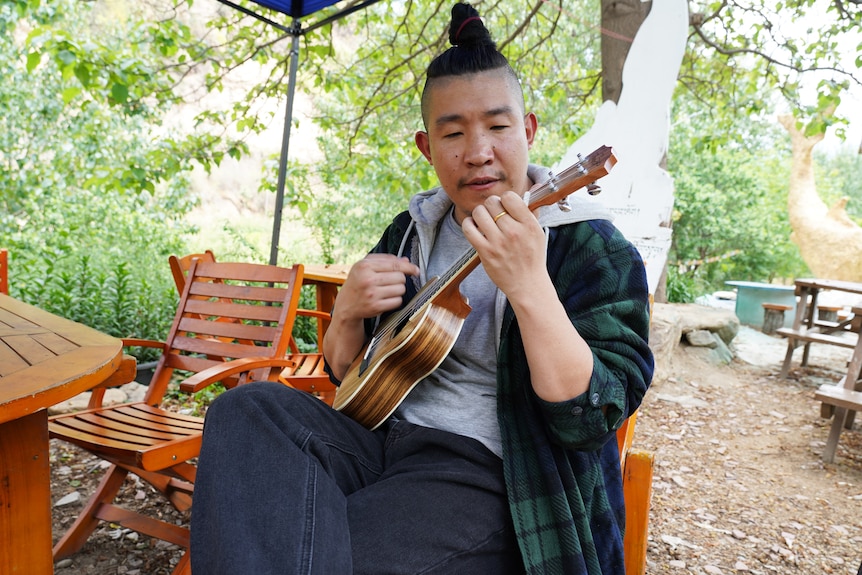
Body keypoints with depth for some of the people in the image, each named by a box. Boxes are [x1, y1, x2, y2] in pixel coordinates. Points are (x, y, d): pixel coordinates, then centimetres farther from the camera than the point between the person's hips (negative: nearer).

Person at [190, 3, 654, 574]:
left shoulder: (595, 249, -7)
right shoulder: (411, 230, 11)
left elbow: (592, 419, -19)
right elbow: (347, 374, 15)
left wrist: (528, 286, -33)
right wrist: (348, 313, -8)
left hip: (487, 471, -6)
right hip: (380, 434, 7)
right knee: (247, 409, -19)